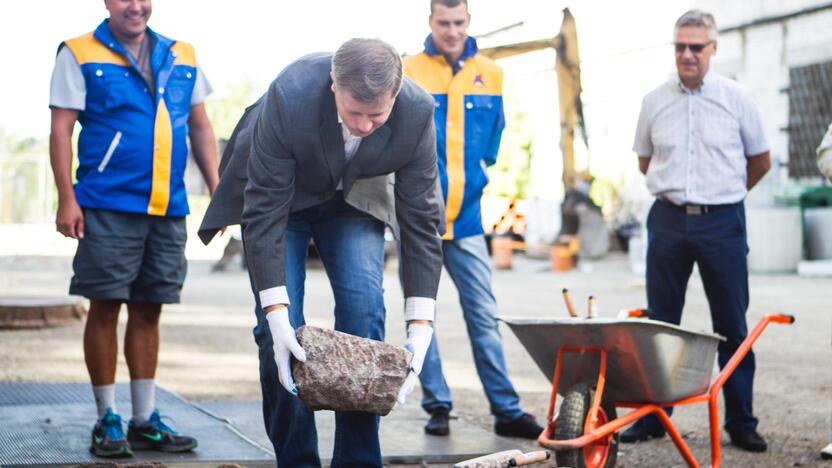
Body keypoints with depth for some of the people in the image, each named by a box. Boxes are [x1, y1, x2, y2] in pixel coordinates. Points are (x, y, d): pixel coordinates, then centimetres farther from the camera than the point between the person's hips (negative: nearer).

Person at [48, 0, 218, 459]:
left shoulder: (181, 56, 13)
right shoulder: (79, 55, 1)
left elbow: (200, 127, 17)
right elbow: (61, 131, -3)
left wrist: (217, 189, 10)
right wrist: (67, 199, -11)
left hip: (168, 209, 4)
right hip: (107, 206, -4)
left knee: (148, 310, 9)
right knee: (104, 308, 0)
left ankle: (145, 420, 17)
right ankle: (107, 421, 10)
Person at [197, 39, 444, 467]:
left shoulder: (417, 113, -30)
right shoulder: (289, 97, -38)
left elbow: (421, 219, -22)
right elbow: (265, 210, -32)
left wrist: (420, 323, -27)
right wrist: (276, 311, -37)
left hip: (353, 197, 2)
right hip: (279, 194, -2)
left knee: (365, 310, -12)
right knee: (282, 325, -12)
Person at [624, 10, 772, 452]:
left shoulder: (737, 98, 0)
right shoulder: (655, 101, 6)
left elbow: (761, 160, 11)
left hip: (722, 221, -2)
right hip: (668, 220, 2)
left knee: (733, 327, 1)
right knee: (659, 325, 6)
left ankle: (741, 423, 8)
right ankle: (652, 417, 14)